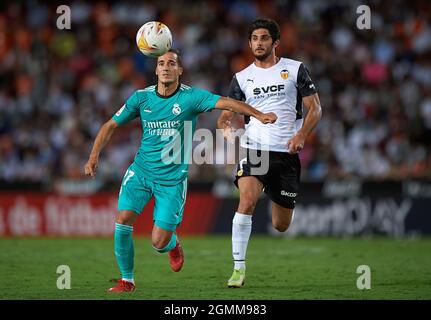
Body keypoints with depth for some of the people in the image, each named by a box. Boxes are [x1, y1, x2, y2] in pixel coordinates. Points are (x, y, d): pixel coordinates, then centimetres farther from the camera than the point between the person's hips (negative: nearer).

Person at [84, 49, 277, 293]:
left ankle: (173, 243, 33)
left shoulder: (191, 97, -10)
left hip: (173, 178, -2)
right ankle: (127, 280, 3)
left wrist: (259, 115, -38)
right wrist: (94, 156, -4)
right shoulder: (141, 97, -1)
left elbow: (227, 103, -23)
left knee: (159, 242, -7)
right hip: (141, 170, 2)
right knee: (123, 220, -16)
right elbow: (111, 126, 8)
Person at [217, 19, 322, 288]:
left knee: (281, 226, 6)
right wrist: (225, 126, -14)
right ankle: (239, 268, -23)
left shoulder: (295, 69, 3)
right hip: (254, 151, 0)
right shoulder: (241, 78, 8)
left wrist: (301, 135, -14)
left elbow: (315, 108, 3)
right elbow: (225, 114, 11)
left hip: (286, 154, 0)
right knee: (247, 201, -28)